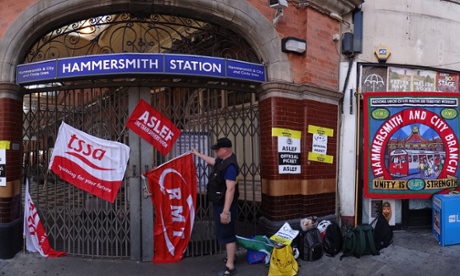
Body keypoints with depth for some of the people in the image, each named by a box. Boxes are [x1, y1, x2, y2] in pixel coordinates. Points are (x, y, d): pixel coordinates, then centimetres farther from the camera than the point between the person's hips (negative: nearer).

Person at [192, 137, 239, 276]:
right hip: (219, 203, 10)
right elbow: (212, 161, 29)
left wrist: (226, 211, -32)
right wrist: (198, 154, 37)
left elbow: (230, 189, -31)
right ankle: (231, 256, 41)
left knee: (227, 234, -3)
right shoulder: (222, 160, 4)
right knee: (226, 232, 23)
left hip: (225, 205, -10)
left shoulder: (230, 166, -27)